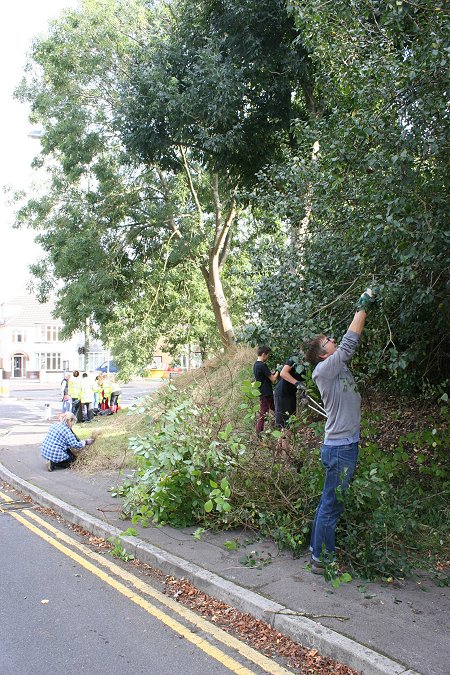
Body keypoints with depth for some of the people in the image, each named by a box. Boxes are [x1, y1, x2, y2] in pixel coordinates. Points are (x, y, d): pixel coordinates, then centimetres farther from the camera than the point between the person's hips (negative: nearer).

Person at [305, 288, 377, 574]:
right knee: (332, 504, 0)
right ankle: (322, 559, 10)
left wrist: (365, 309, 8)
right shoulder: (323, 370, -14)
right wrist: (363, 307, -8)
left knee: (330, 502, 18)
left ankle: (318, 548, 31)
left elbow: (352, 343, 14)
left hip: (346, 445, 9)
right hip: (340, 448, -9)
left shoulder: (339, 368, 11)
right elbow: (349, 343, -15)